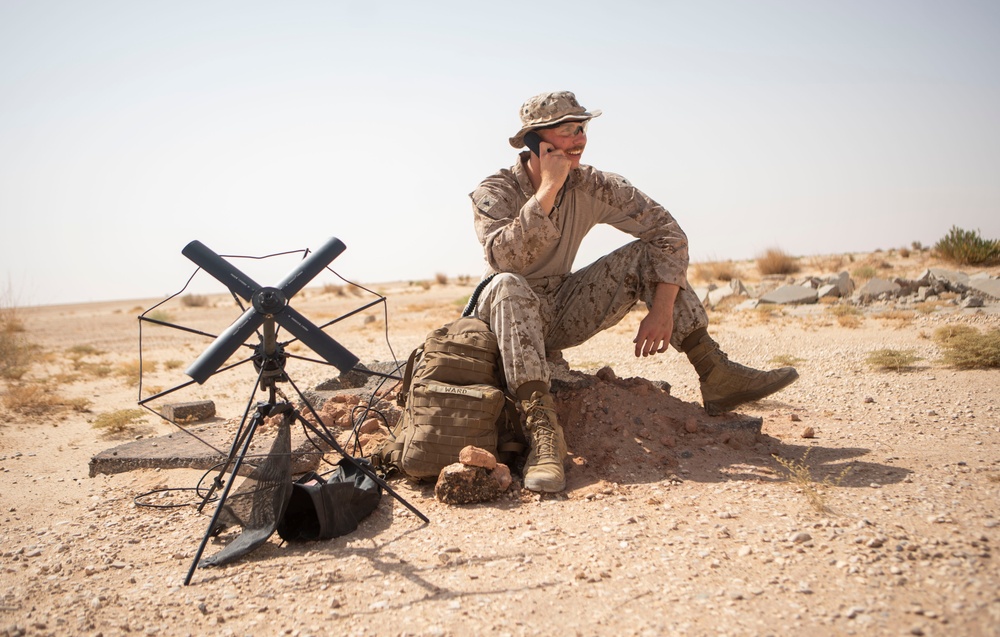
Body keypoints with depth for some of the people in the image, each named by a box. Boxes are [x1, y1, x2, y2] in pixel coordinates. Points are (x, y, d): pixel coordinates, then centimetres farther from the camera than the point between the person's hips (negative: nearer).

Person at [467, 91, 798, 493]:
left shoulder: (591, 187, -5)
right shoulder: (495, 191, -14)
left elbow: (667, 232, -7)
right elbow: (505, 258, -34)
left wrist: (663, 308, -17)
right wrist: (548, 189, -32)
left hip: (562, 316, 4)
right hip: (512, 318, -4)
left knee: (644, 254, -11)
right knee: (508, 285, -38)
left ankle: (717, 377, -16)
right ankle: (542, 429, -50)